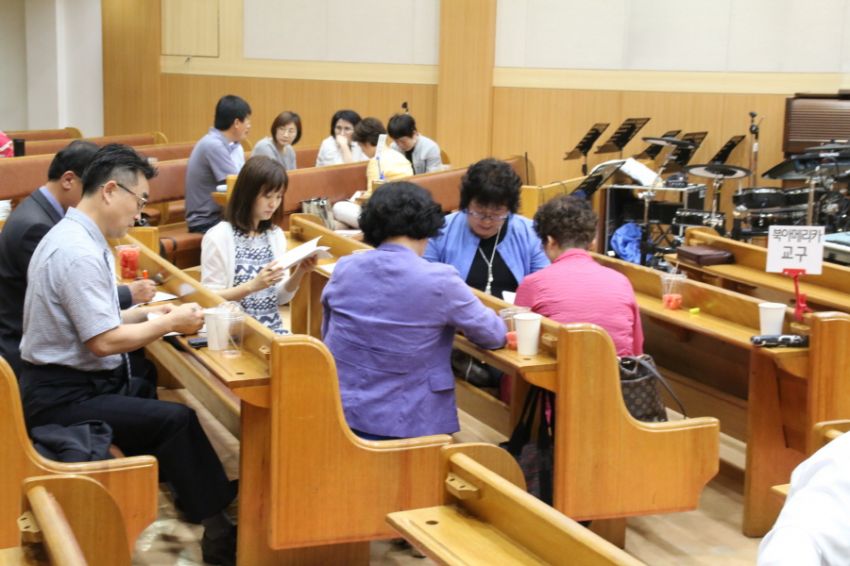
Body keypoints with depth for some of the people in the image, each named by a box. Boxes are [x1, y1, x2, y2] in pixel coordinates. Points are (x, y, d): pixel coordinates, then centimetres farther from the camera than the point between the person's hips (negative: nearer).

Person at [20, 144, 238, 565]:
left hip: (75, 383, 10)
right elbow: (103, 341, -23)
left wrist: (145, 314, 10)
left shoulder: (76, 236, 9)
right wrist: (169, 324, -11)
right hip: (63, 399, -10)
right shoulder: (80, 253, -22)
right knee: (177, 420, -17)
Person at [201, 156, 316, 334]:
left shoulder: (276, 235, 9)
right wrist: (253, 285, -21)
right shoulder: (218, 237, -9)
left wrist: (299, 272, -7)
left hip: (272, 327, 6)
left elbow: (280, 298, 11)